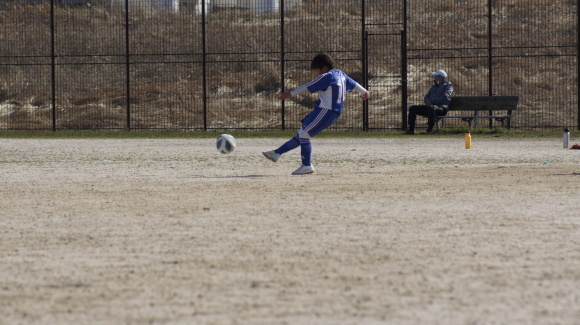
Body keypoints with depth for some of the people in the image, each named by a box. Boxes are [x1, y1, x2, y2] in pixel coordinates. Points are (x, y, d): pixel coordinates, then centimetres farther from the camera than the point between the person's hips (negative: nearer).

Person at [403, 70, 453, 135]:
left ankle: (430, 130, -36)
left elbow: (445, 98, -14)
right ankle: (411, 130, -3)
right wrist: (427, 101, -2)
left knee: (431, 108, -43)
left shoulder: (448, 86, 2)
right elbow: (426, 97, 25)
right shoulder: (434, 87, 28)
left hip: (442, 108, -8)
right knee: (412, 108, 2)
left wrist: (432, 102, -14)